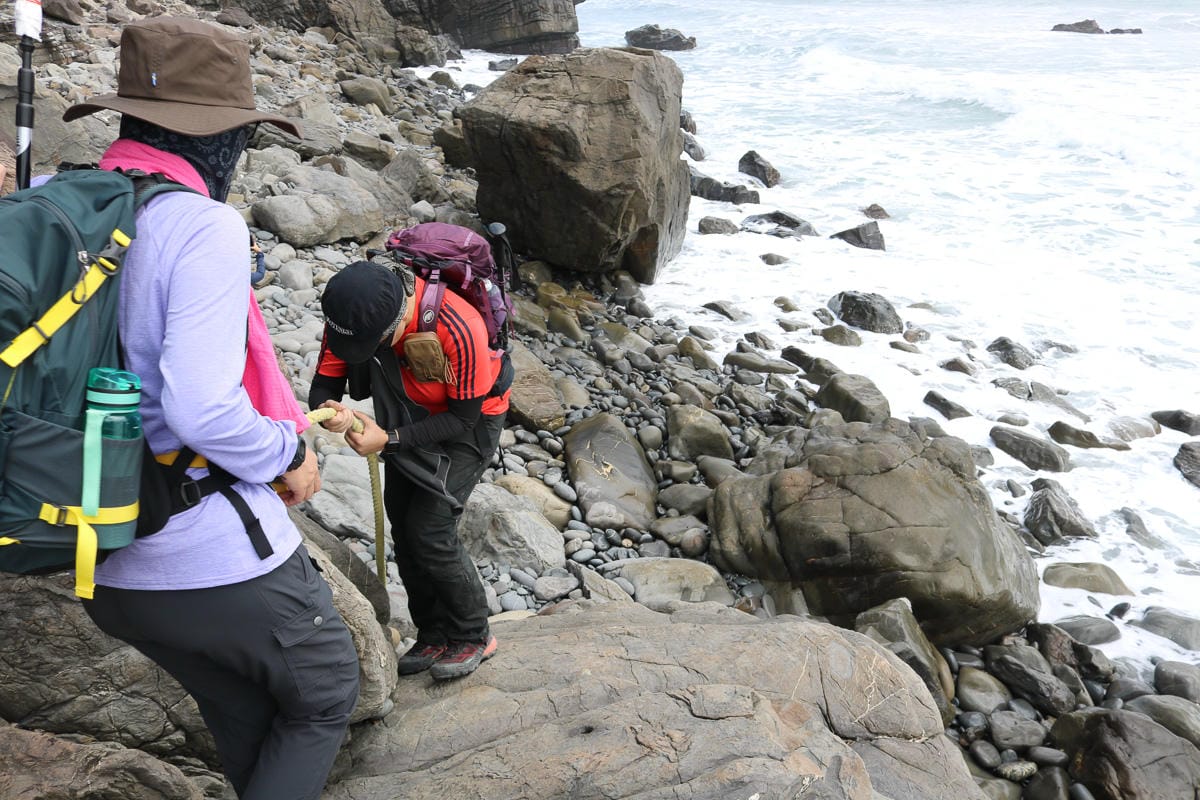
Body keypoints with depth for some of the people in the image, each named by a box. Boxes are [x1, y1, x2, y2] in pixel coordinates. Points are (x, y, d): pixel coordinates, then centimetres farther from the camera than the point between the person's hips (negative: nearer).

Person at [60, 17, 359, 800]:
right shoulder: (204, 227, -20)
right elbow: (202, 408, -28)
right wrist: (289, 452, -10)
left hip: (104, 567, 7)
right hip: (221, 558, -7)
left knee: (245, 720, 28)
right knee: (326, 696, 21)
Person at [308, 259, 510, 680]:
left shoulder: (458, 329, -38)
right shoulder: (349, 314, -22)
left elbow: (463, 417, -27)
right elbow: (325, 382, -13)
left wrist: (389, 440, -32)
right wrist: (328, 411, -38)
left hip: (468, 422, -6)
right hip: (408, 420, 6)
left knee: (430, 532, -13)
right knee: (404, 530, 8)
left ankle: (473, 636, 8)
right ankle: (434, 637, 26)